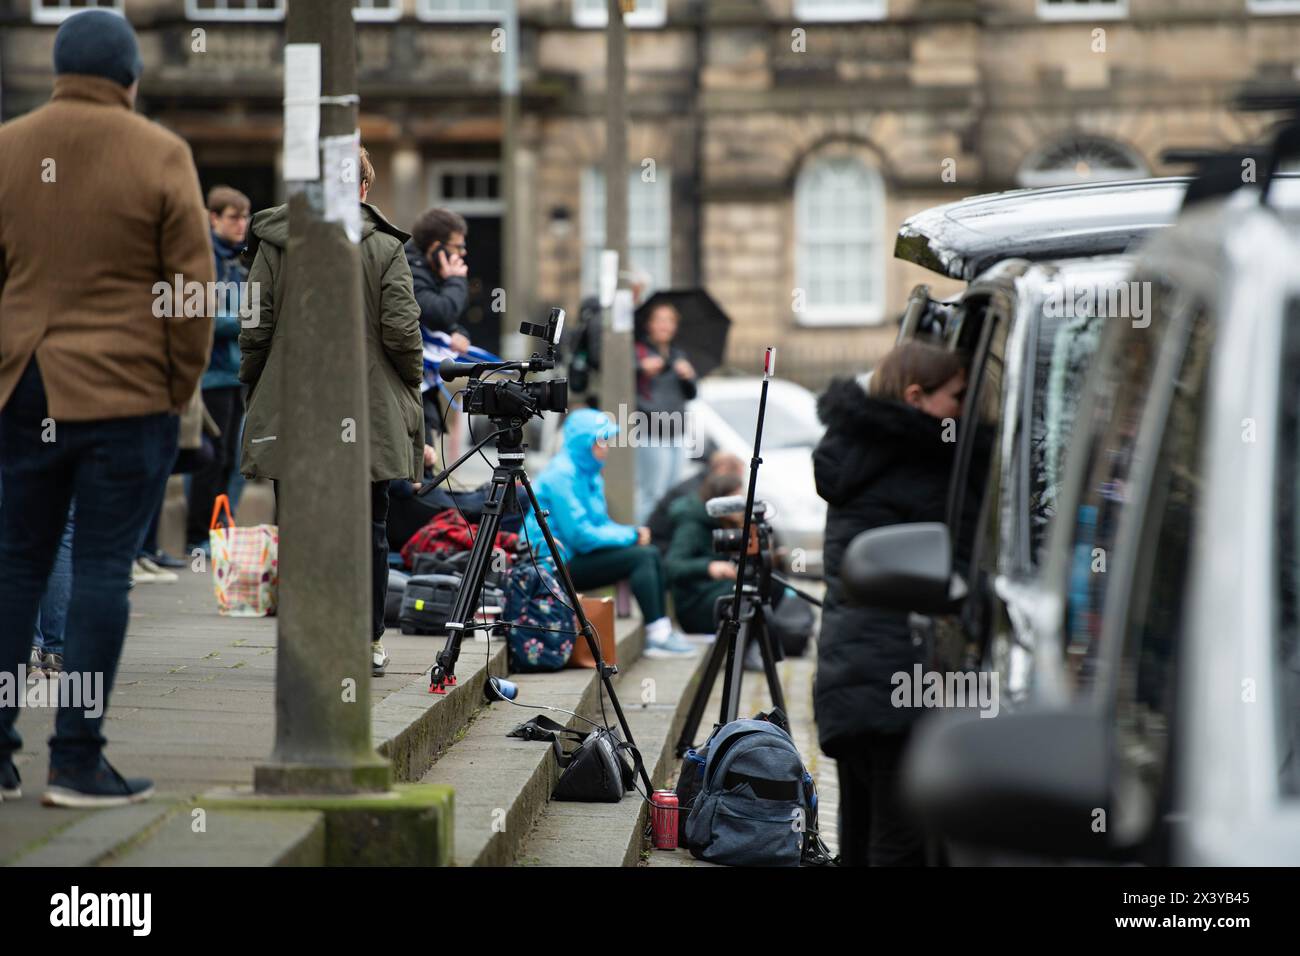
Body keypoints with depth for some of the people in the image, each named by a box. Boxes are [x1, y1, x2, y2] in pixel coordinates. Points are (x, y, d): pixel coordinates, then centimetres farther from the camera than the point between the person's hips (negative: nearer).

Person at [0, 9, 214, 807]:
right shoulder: (159, 155, -5)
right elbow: (192, 283, -5)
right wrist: (183, 384, 5)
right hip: (126, 392, -4)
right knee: (103, 571, 0)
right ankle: (78, 760, 1)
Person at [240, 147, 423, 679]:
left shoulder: (274, 246, 0)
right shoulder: (384, 248, -2)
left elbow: (254, 330, -1)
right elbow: (402, 331, -6)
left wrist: (252, 390, 12)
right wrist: (410, 392, 9)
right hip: (372, 415, 0)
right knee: (369, 530, 8)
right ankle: (370, 644, 11)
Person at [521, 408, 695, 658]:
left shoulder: (589, 473, 13)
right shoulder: (562, 475, -17)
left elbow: (600, 523, 20)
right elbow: (580, 535, -21)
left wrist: (632, 533, 0)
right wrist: (631, 536, -12)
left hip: (576, 555, 9)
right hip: (555, 563, -9)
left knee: (652, 554, -3)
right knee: (639, 557, -20)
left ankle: (662, 630, -8)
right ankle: (656, 635, -20)